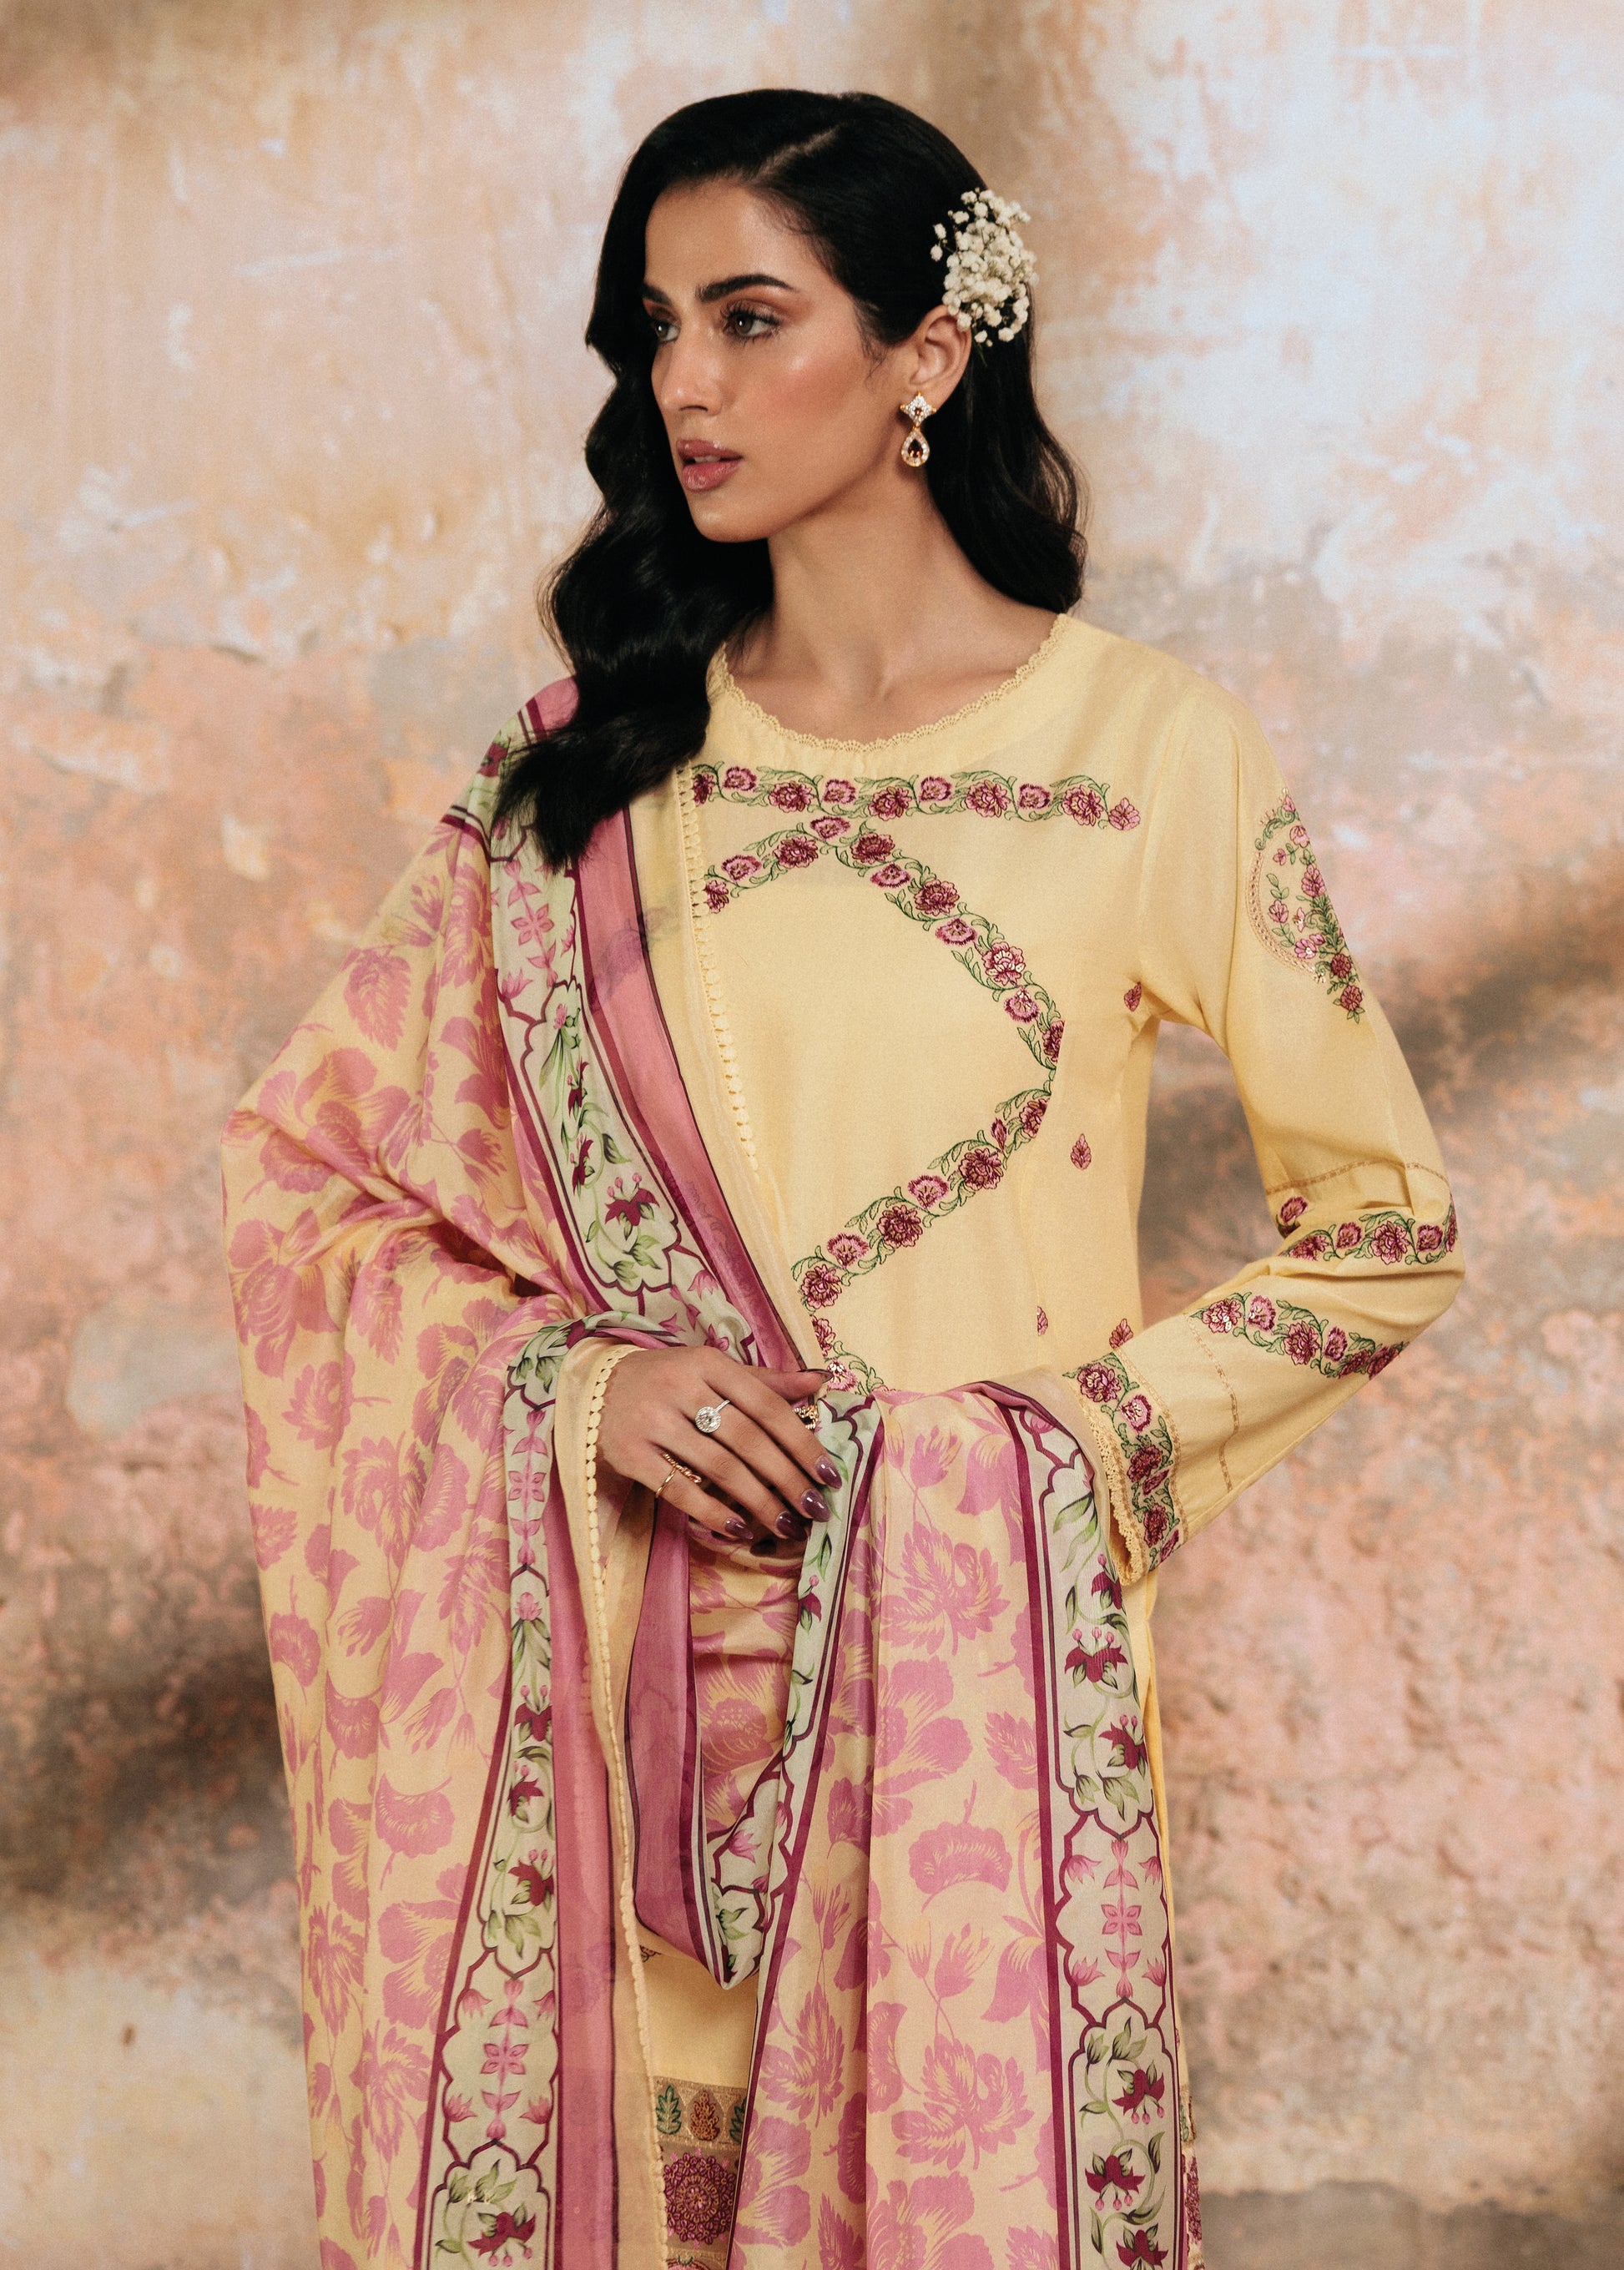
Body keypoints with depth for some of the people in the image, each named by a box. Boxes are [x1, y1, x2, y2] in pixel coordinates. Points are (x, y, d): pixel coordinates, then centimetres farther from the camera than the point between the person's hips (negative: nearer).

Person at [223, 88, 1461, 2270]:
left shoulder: (1157, 753, -3)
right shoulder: (589, 770, 5)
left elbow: (1386, 1228, 4)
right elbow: (307, 1167, 8)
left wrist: (1077, 1432, -7)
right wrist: (579, 1378, -8)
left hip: (983, 1663, -2)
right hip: (624, 1666, 3)